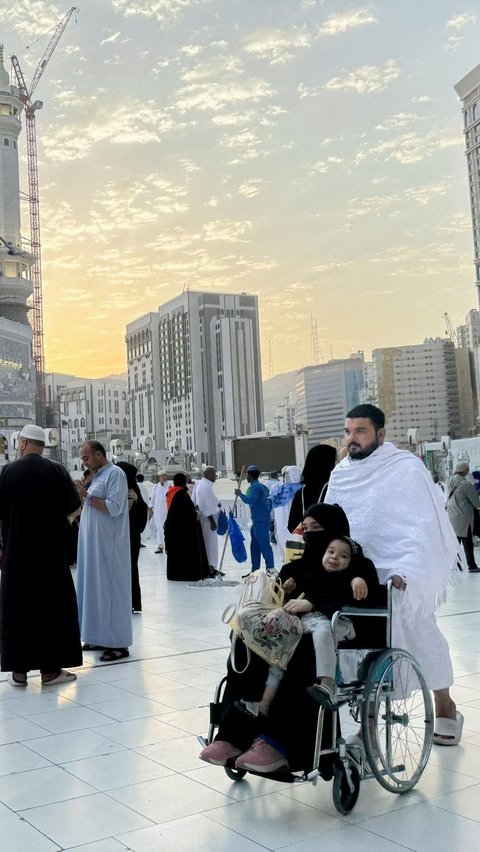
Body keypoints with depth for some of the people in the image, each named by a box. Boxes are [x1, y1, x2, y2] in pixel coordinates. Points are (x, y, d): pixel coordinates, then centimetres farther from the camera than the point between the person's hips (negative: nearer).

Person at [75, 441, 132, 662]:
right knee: (97, 589, 10)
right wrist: (84, 496, 4)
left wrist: (86, 495, -17)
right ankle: (102, 637, 17)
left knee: (111, 589, -6)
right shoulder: (97, 476, 17)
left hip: (108, 545, -9)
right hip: (93, 544, 9)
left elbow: (114, 507, -19)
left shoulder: (115, 473, -10)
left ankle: (118, 644, -1)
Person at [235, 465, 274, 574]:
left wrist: (240, 494, -12)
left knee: (264, 544, -10)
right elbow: (269, 501, 24)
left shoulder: (256, 487, -12)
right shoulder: (261, 486, 20)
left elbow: (250, 500, -25)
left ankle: (270, 568, -10)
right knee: (255, 545, 13)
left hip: (260, 521, -10)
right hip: (257, 521, 10)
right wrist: (266, 514, 25)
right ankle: (255, 569, 17)